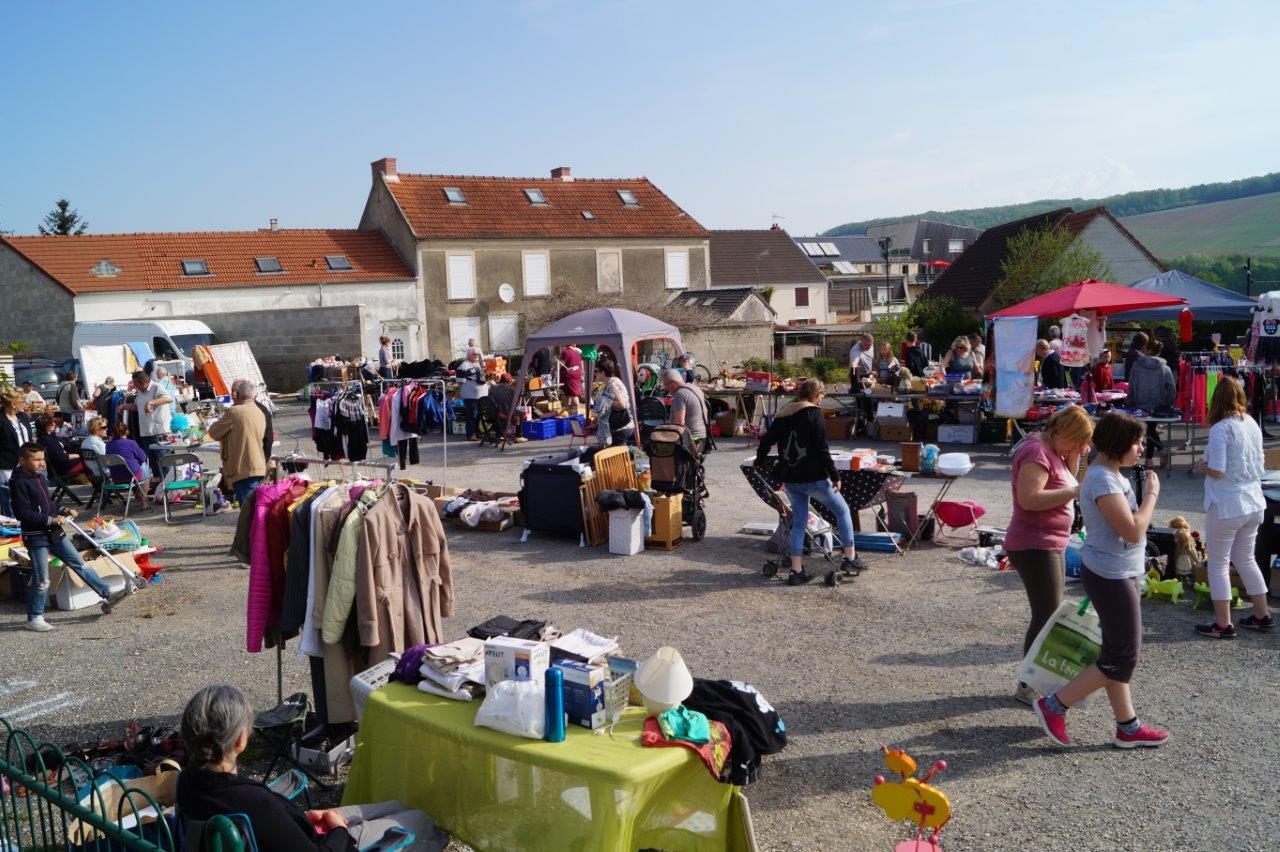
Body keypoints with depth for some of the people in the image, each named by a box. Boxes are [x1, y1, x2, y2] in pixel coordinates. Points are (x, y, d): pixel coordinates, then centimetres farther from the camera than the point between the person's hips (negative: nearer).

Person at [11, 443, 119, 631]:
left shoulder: (39, 476, 11)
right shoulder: (18, 482, -15)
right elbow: (23, 513, -20)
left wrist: (62, 513, 7)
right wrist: (51, 520, -23)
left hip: (54, 532, 8)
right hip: (36, 536, -8)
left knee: (79, 564, 8)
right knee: (41, 580, -1)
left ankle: (106, 596, 10)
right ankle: (34, 619, 13)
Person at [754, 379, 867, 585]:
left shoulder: (783, 414, 10)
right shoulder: (813, 413, -10)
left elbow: (766, 441, 13)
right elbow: (821, 448, -16)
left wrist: (759, 463, 31)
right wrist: (834, 476, -12)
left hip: (789, 479, 6)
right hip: (813, 477, -6)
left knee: (799, 522, 13)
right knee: (842, 510, 12)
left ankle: (796, 571, 10)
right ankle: (850, 558, 16)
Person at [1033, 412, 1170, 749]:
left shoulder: (1112, 475, 12)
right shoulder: (1103, 480, -22)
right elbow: (1133, 530, -25)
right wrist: (1151, 494, -15)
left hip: (1118, 574, 10)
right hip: (1111, 577, -10)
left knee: (1117, 653, 16)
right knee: (1122, 657, -2)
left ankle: (1127, 728, 26)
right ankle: (1054, 705, 5)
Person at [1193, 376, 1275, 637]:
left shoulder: (1220, 429, -18)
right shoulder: (1253, 424, 4)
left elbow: (1217, 471, -20)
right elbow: (1259, 465, 13)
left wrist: (1201, 466, 0)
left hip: (1226, 507, -7)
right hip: (1253, 504, 7)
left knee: (1218, 564, 5)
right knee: (1246, 559, 22)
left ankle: (1223, 625, 11)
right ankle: (1262, 616, 31)